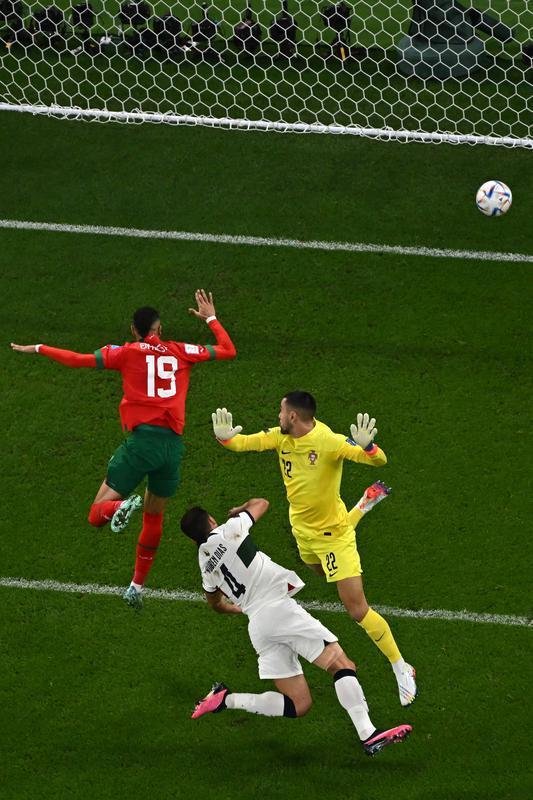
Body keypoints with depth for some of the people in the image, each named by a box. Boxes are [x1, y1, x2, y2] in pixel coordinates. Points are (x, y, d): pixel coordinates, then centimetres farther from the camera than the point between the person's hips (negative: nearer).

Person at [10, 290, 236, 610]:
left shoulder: (127, 352, 4)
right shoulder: (182, 352, 11)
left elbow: (81, 360, 0)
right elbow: (229, 351, 21)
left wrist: (38, 349, 13)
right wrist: (211, 318, 35)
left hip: (142, 440, -3)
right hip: (174, 445, 3)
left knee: (97, 515, 2)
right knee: (154, 518, 23)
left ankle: (122, 506, -33)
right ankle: (138, 588, 29)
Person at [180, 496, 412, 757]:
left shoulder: (205, 565, 19)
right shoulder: (227, 531, 4)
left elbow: (216, 603, 40)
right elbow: (261, 503, 23)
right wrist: (238, 511, 43)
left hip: (256, 626, 6)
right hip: (278, 606, -6)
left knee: (298, 704, 8)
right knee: (341, 663, -10)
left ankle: (227, 699, -2)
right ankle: (368, 735, -25)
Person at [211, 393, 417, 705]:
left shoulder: (329, 442, -32)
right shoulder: (281, 437, -12)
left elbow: (379, 460, -38)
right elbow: (245, 443, -5)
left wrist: (367, 446, -62)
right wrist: (225, 437, -28)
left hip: (331, 533, -8)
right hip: (302, 528, 8)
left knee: (358, 610, -11)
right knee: (318, 569, 41)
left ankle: (402, 670, 6)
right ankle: (366, 502, 56)